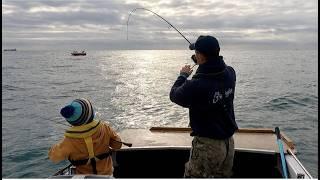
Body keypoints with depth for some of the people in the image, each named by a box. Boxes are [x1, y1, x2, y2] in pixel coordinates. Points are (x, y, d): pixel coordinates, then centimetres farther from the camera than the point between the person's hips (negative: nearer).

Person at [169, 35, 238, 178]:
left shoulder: (195, 85, -27)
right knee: (223, 175, 23)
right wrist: (203, 63, 26)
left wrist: (183, 75, 9)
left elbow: (174, 95, -6)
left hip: (207, 145, -7)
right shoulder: (230, 73, -8)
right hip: (229, 142, 7)